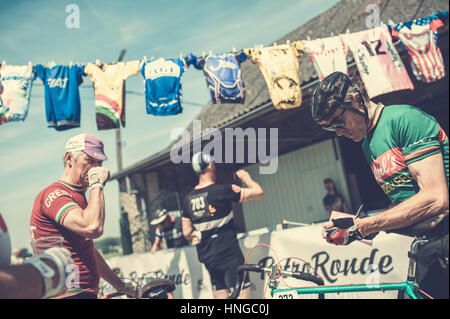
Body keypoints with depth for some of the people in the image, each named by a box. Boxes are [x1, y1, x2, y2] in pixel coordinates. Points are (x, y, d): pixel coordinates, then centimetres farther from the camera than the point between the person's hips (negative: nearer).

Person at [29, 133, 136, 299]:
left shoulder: (77, 197, 19)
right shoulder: (54, 194, -12)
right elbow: (93, 228, -30)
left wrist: (121, 285, 27)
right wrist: (97, 184, -16)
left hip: (86, 292, 9)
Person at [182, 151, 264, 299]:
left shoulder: (188, 199, 3)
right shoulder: (222, 190, -14)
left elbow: (187, 233, 8)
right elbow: (258, 192, -10)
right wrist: (246, 178, 7)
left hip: (207, 258, 6)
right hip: (230, 255, -6)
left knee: (220, 294, 14)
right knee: (241, 293, 1)